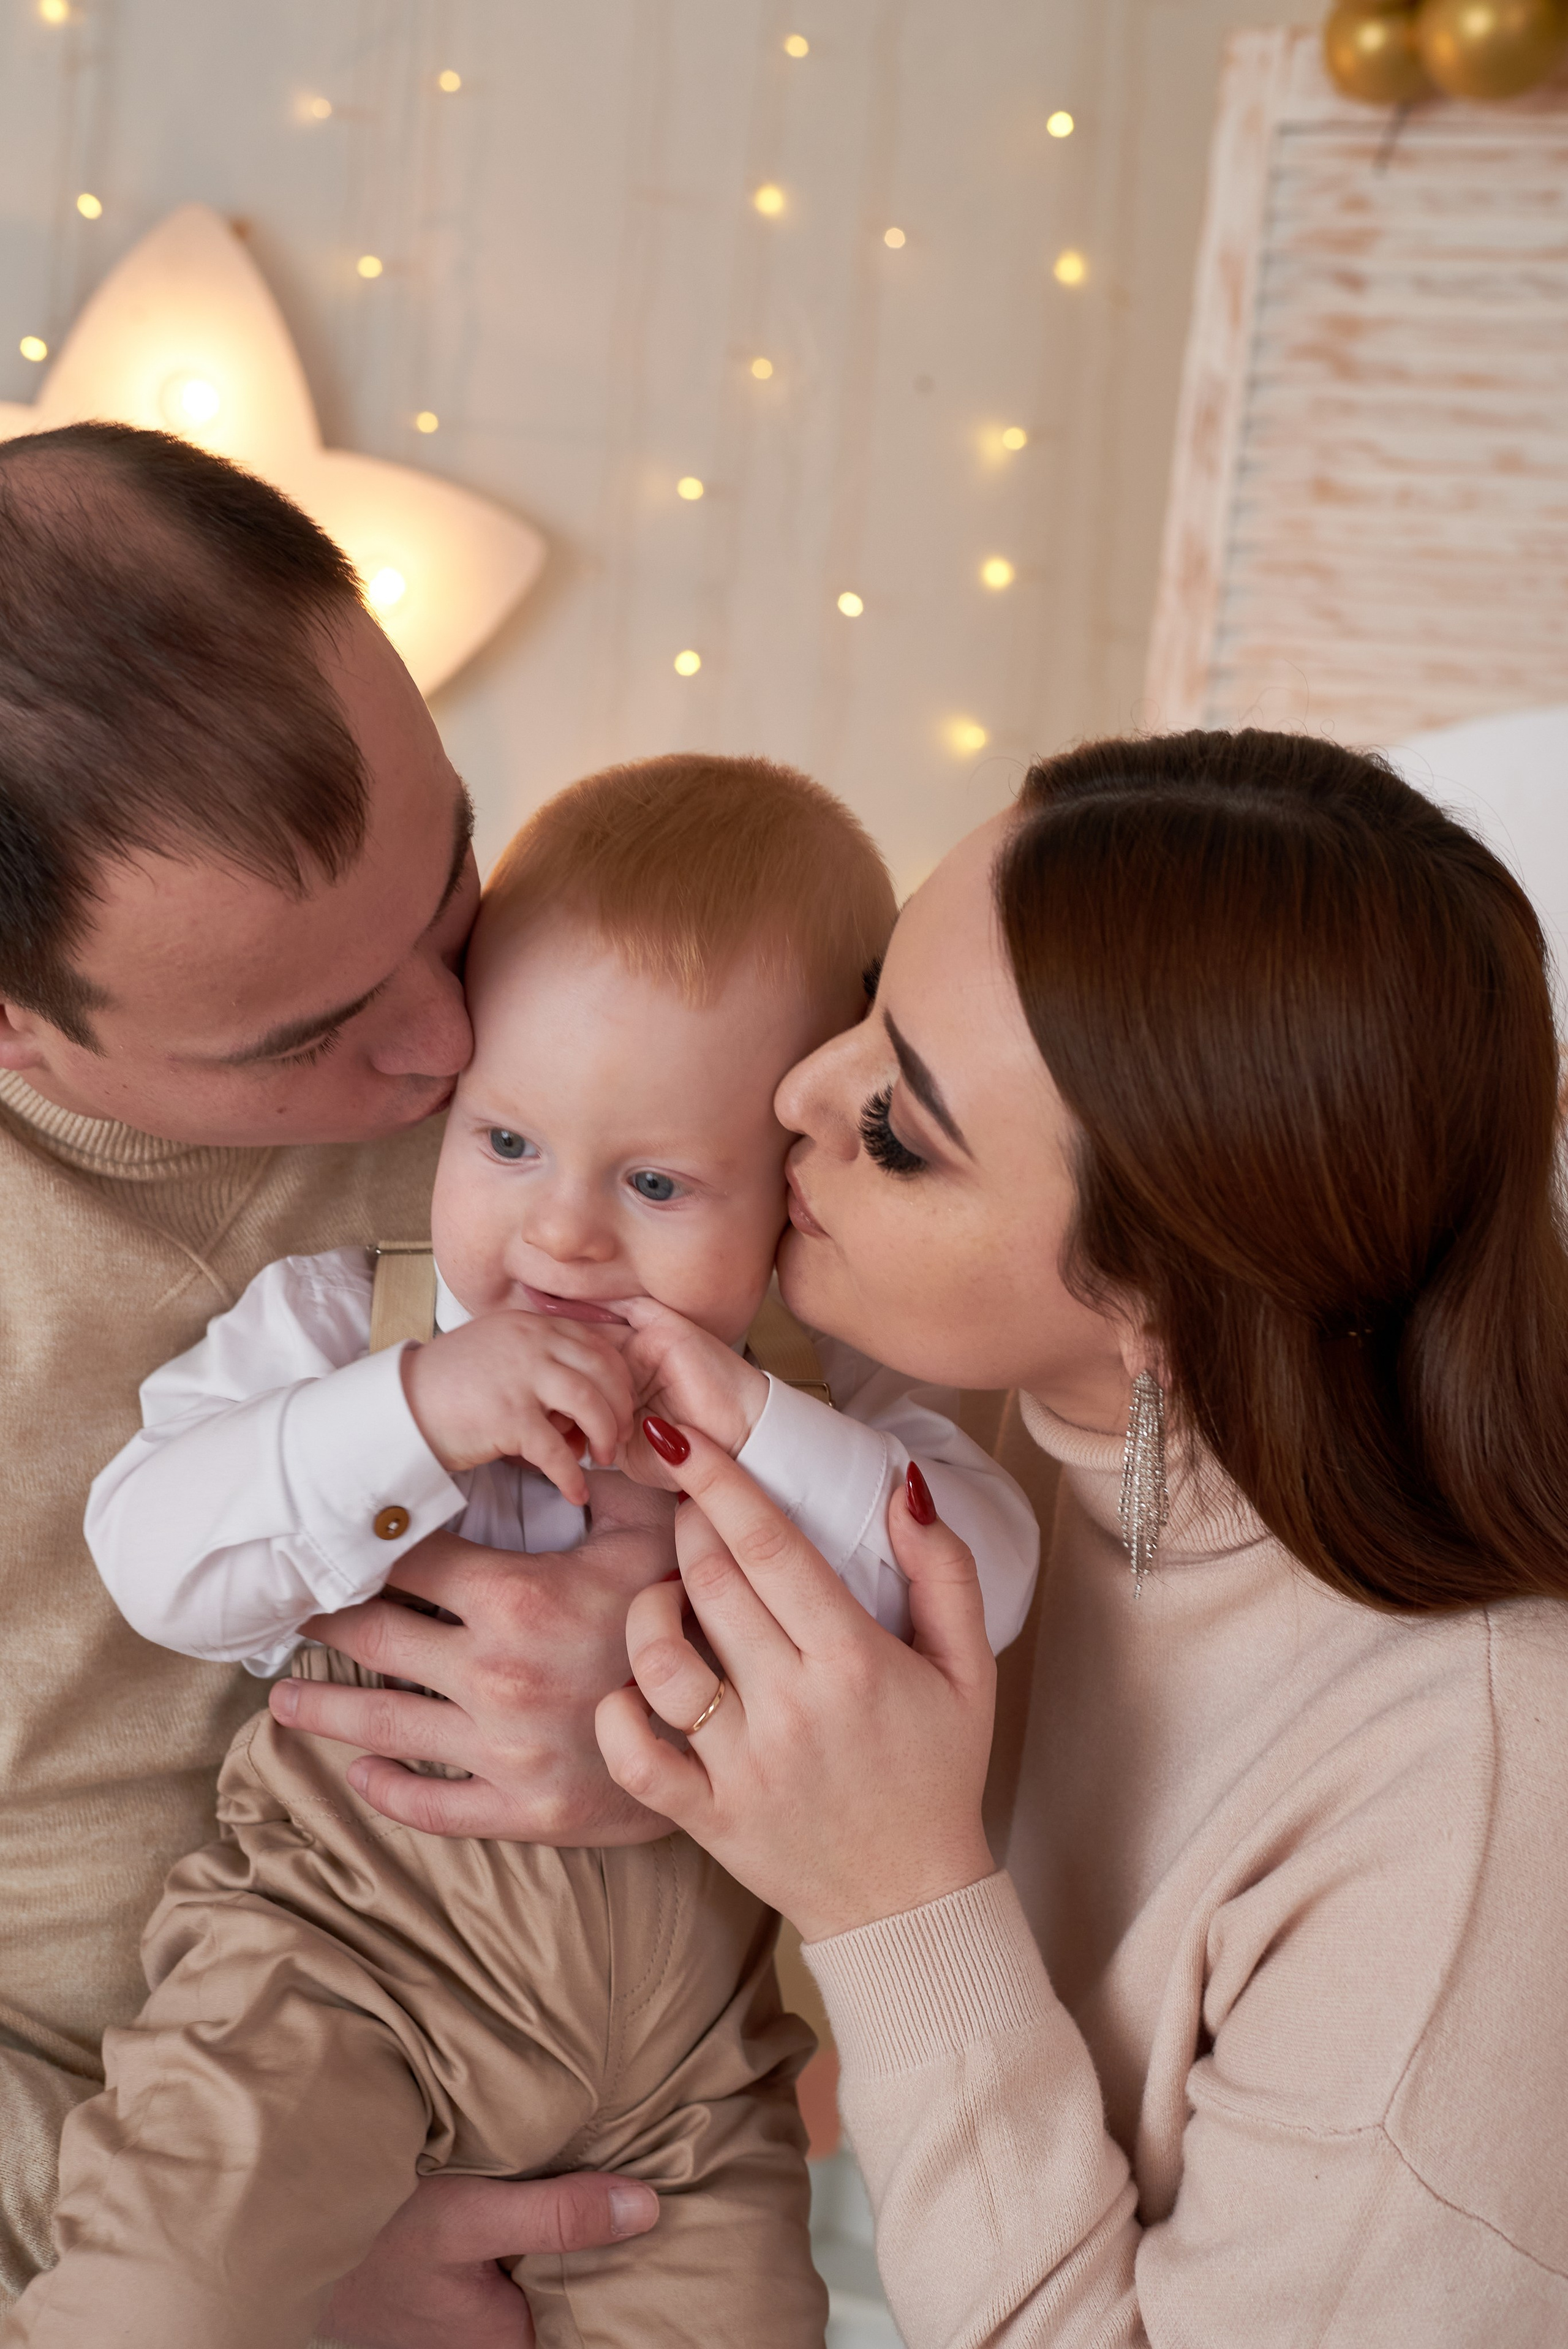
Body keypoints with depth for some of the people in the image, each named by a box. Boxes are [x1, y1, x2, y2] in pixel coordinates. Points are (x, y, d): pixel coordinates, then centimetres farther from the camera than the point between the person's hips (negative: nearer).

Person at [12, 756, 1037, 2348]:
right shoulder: (339, 1317, -4)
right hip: (355, 1916, -2)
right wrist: (413, 1413, -27)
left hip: (693, 1994, 3)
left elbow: (984, 1582, -11)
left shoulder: (824, 1377, 0)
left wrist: (753, 1427, -24)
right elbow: (153, 1558, -14)